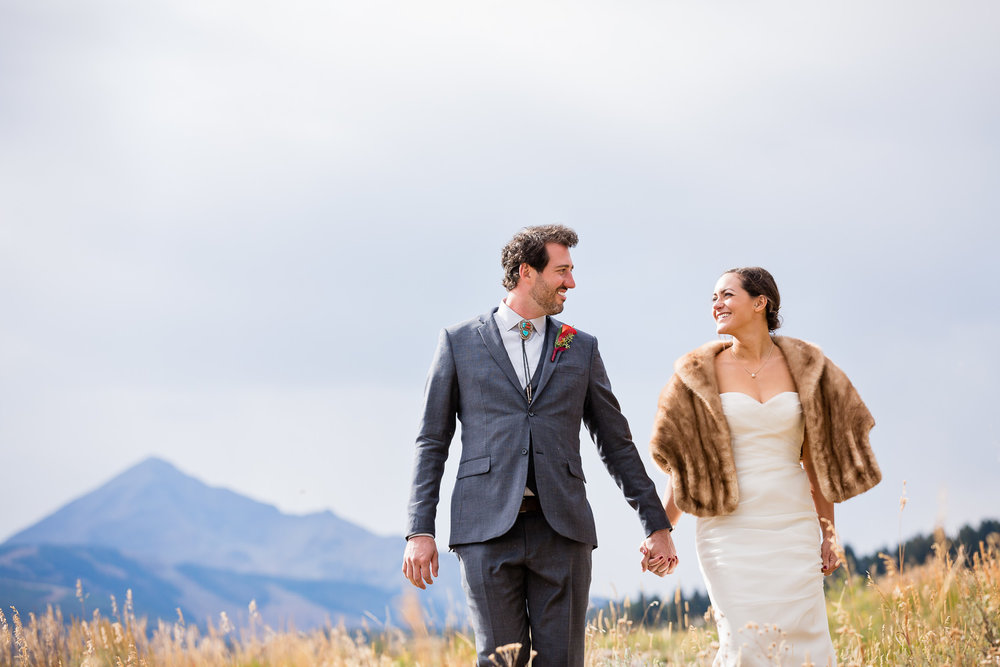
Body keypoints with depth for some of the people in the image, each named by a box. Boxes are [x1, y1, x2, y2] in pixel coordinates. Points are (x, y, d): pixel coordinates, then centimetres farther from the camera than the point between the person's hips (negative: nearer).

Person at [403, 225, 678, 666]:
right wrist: (420, 531, -1)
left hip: (562, 530, 2)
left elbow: (617, 444, 18)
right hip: (488, 529, -2)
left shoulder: (580, 349, 15)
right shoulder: (459, 342, 9)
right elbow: (432, 443, 8)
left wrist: (657, 525, 14)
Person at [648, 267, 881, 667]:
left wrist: (829, 534, 9)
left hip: (793, 529, 2)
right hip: (731, 530, -1)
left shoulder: (804, 368, 6)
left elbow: (817, 458, 10)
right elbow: (685, 467, 5)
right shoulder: (702, 374, 3)